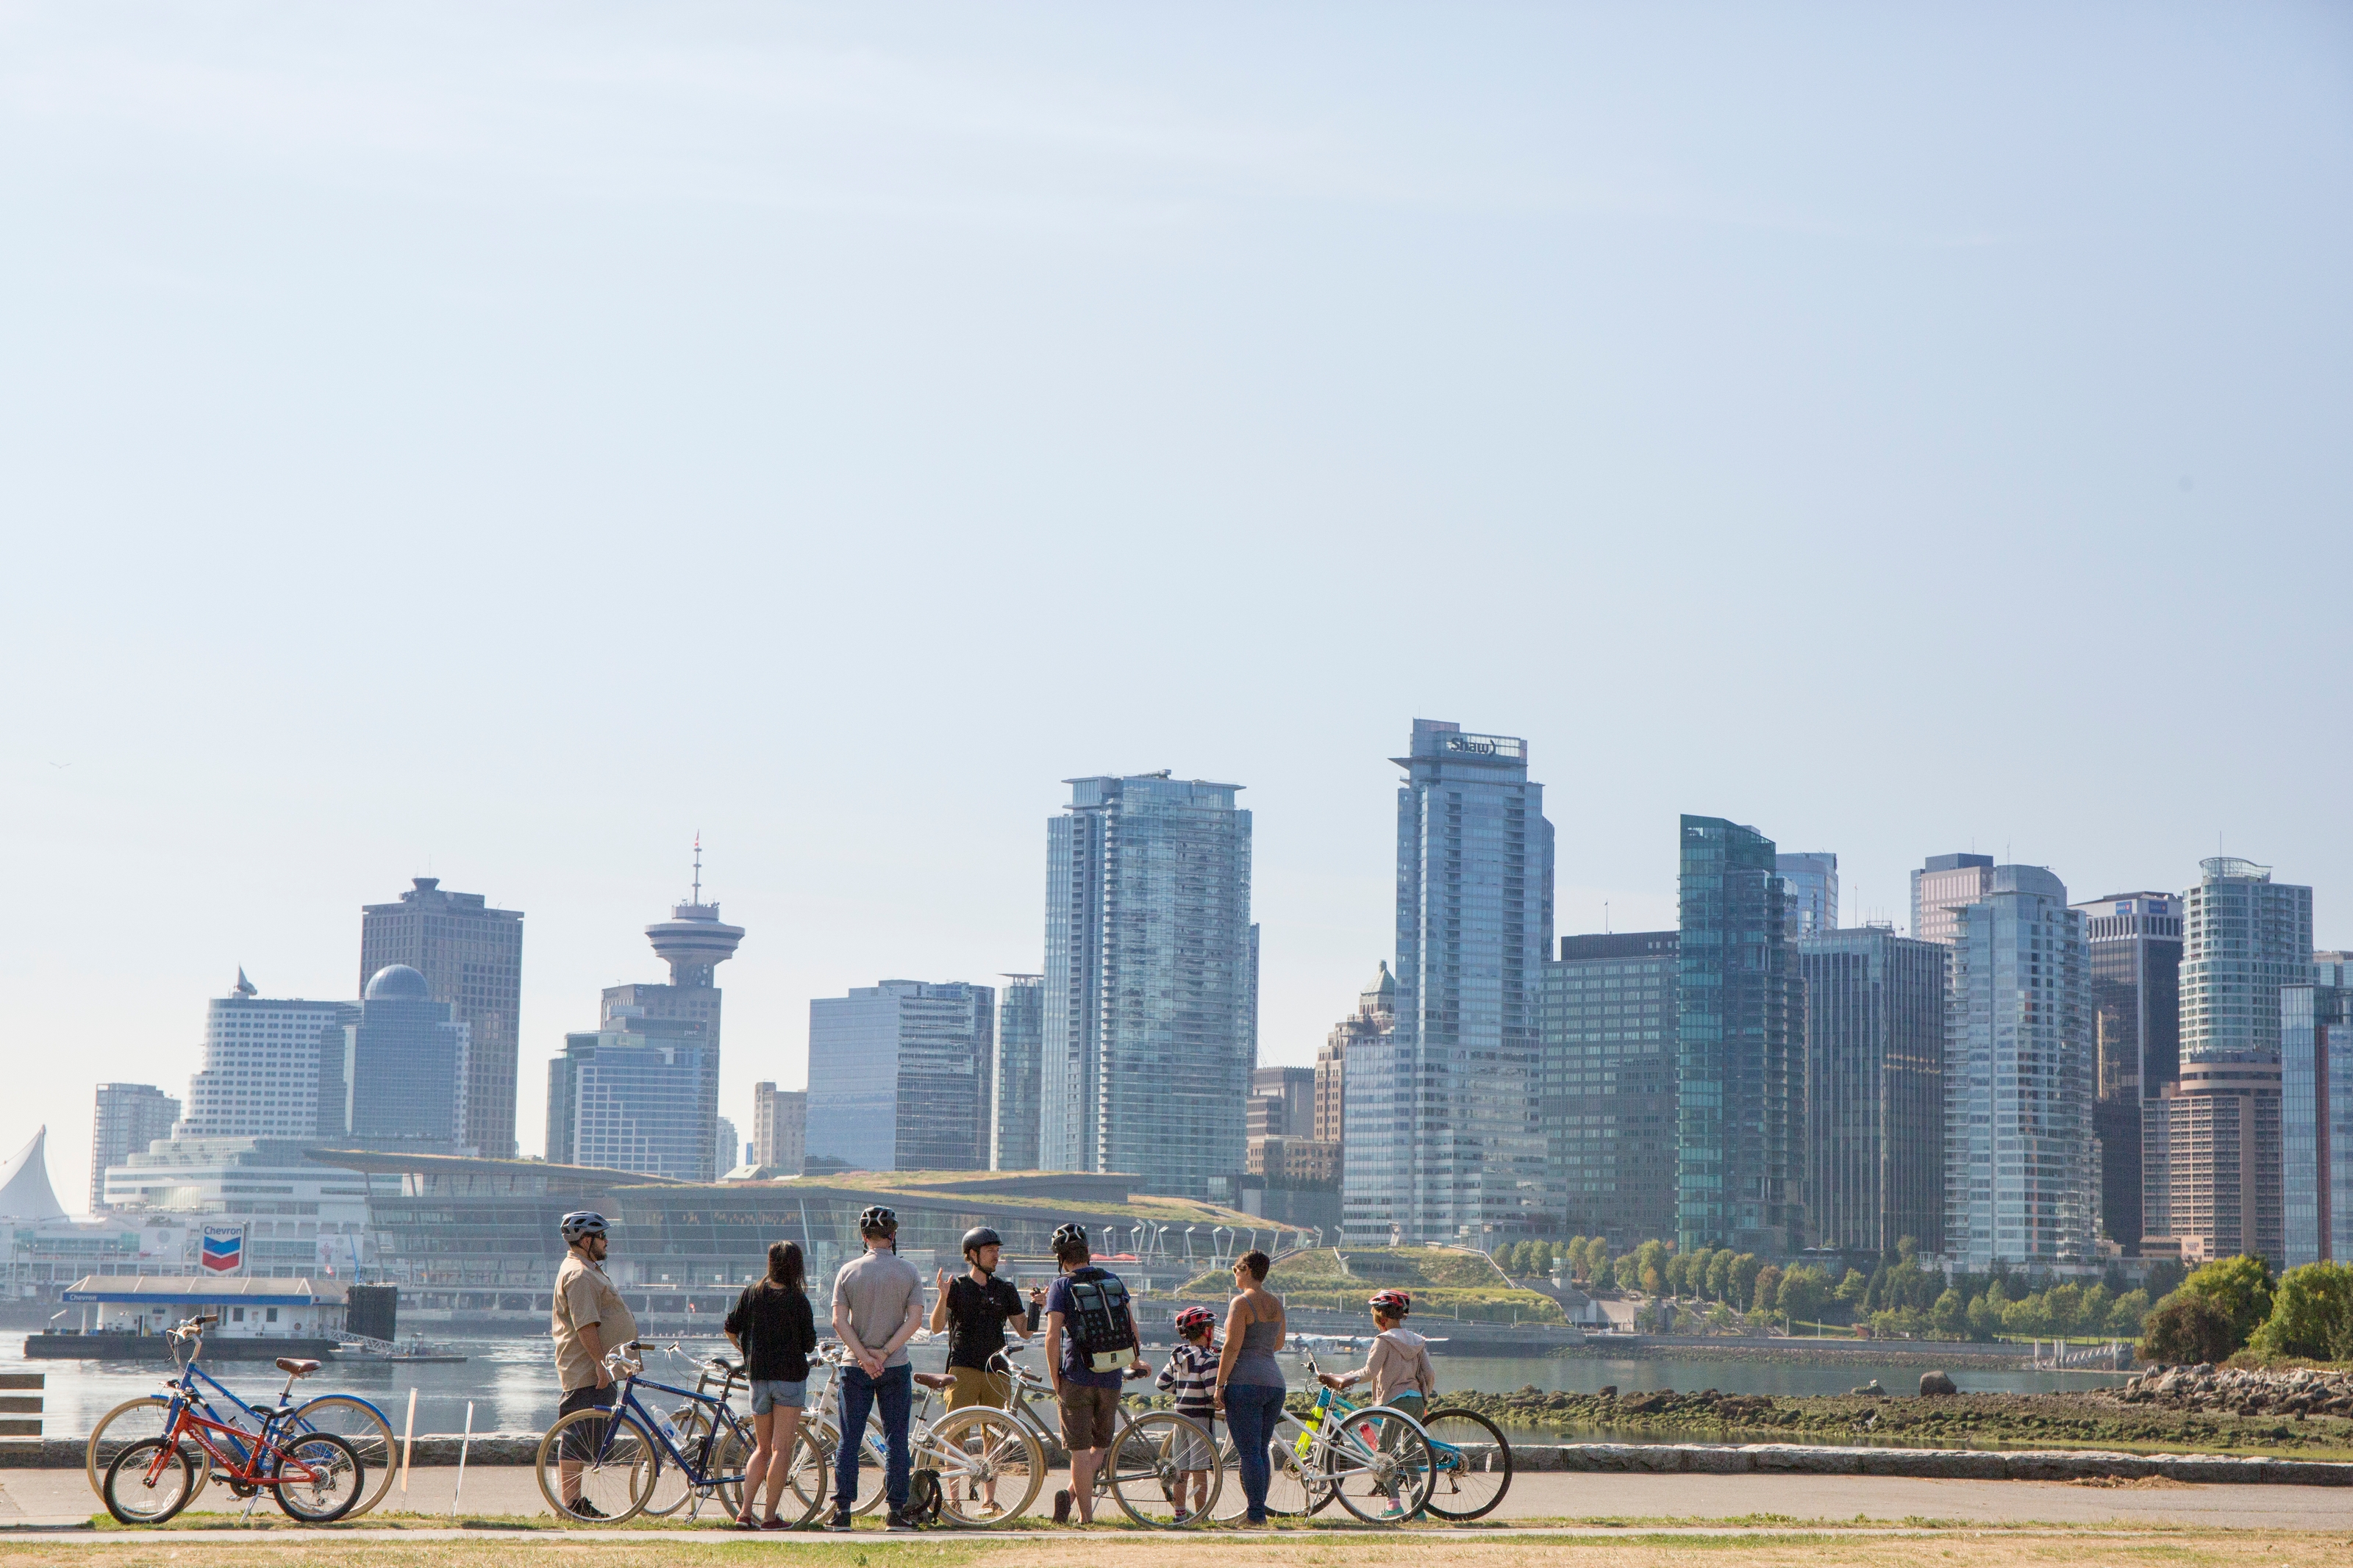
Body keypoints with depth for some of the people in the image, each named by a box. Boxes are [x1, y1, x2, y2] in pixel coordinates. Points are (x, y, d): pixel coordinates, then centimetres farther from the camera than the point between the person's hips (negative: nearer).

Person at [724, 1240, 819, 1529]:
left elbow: (731, 1329, 6)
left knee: (762, 1448, 15)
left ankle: (745, 1513, 7)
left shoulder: (752, 1292, 2)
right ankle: (770, 1516, -3)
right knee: (782, 1449, -1)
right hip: (790, 1375, -4)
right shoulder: (797, 1299, -9)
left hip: (759, 1376, 4)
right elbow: (809, 1343, -5)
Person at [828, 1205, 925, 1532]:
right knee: (896, 1440, 5)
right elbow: (915, 1319, -9)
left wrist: (863, 1355, -11)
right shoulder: (908, 1272, -1)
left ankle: (842, 1511, 0)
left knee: (849, 1441, 3)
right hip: (896, 1368, -1)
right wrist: (885, 1352, -11)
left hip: (855, 1368, 1)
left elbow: (839, 1321, -7)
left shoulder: (849, 1271, 1)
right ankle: (897, 1510, 3)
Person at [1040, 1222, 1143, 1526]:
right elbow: (1132, 1327, 12)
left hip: (1077, 1377, -3)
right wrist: (1136, 1361, 30)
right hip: (1111, 1378, 3)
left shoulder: (1062, 1285, -4)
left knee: (1080, 1450, 2)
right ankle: (1071, 1495, -2)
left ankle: (1086, 1515, -3)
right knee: (1099, 1446, 16)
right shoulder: (1113, 1279, 8)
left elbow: (1053, 1336, -13)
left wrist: (1055, 1381, -4)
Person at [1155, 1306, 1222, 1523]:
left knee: (1181, 1468, 11)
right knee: (1200, 1470, -4)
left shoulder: (1177, 1356, 9)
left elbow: (1162, 1383, 13)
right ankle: (1201, 1515, -2)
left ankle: (1180, 1513, 14)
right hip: (1202, 1416, -7)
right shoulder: (1207, 1359, -14)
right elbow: (1214, 1392, -20)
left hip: (1181, 1415, 7)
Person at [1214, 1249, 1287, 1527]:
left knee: (1248, 1452, -6)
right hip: (1274, 1380, 7)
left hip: (1245, 1381, -7)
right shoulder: (1276, 1305, 13)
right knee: (1261, 1451, 14)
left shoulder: (1242, 1302, -9)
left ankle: (1255, 1513, -9)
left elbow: (1232, 1346, -14)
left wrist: (1219, 1384, -10)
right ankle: (1257, 1508, 15)